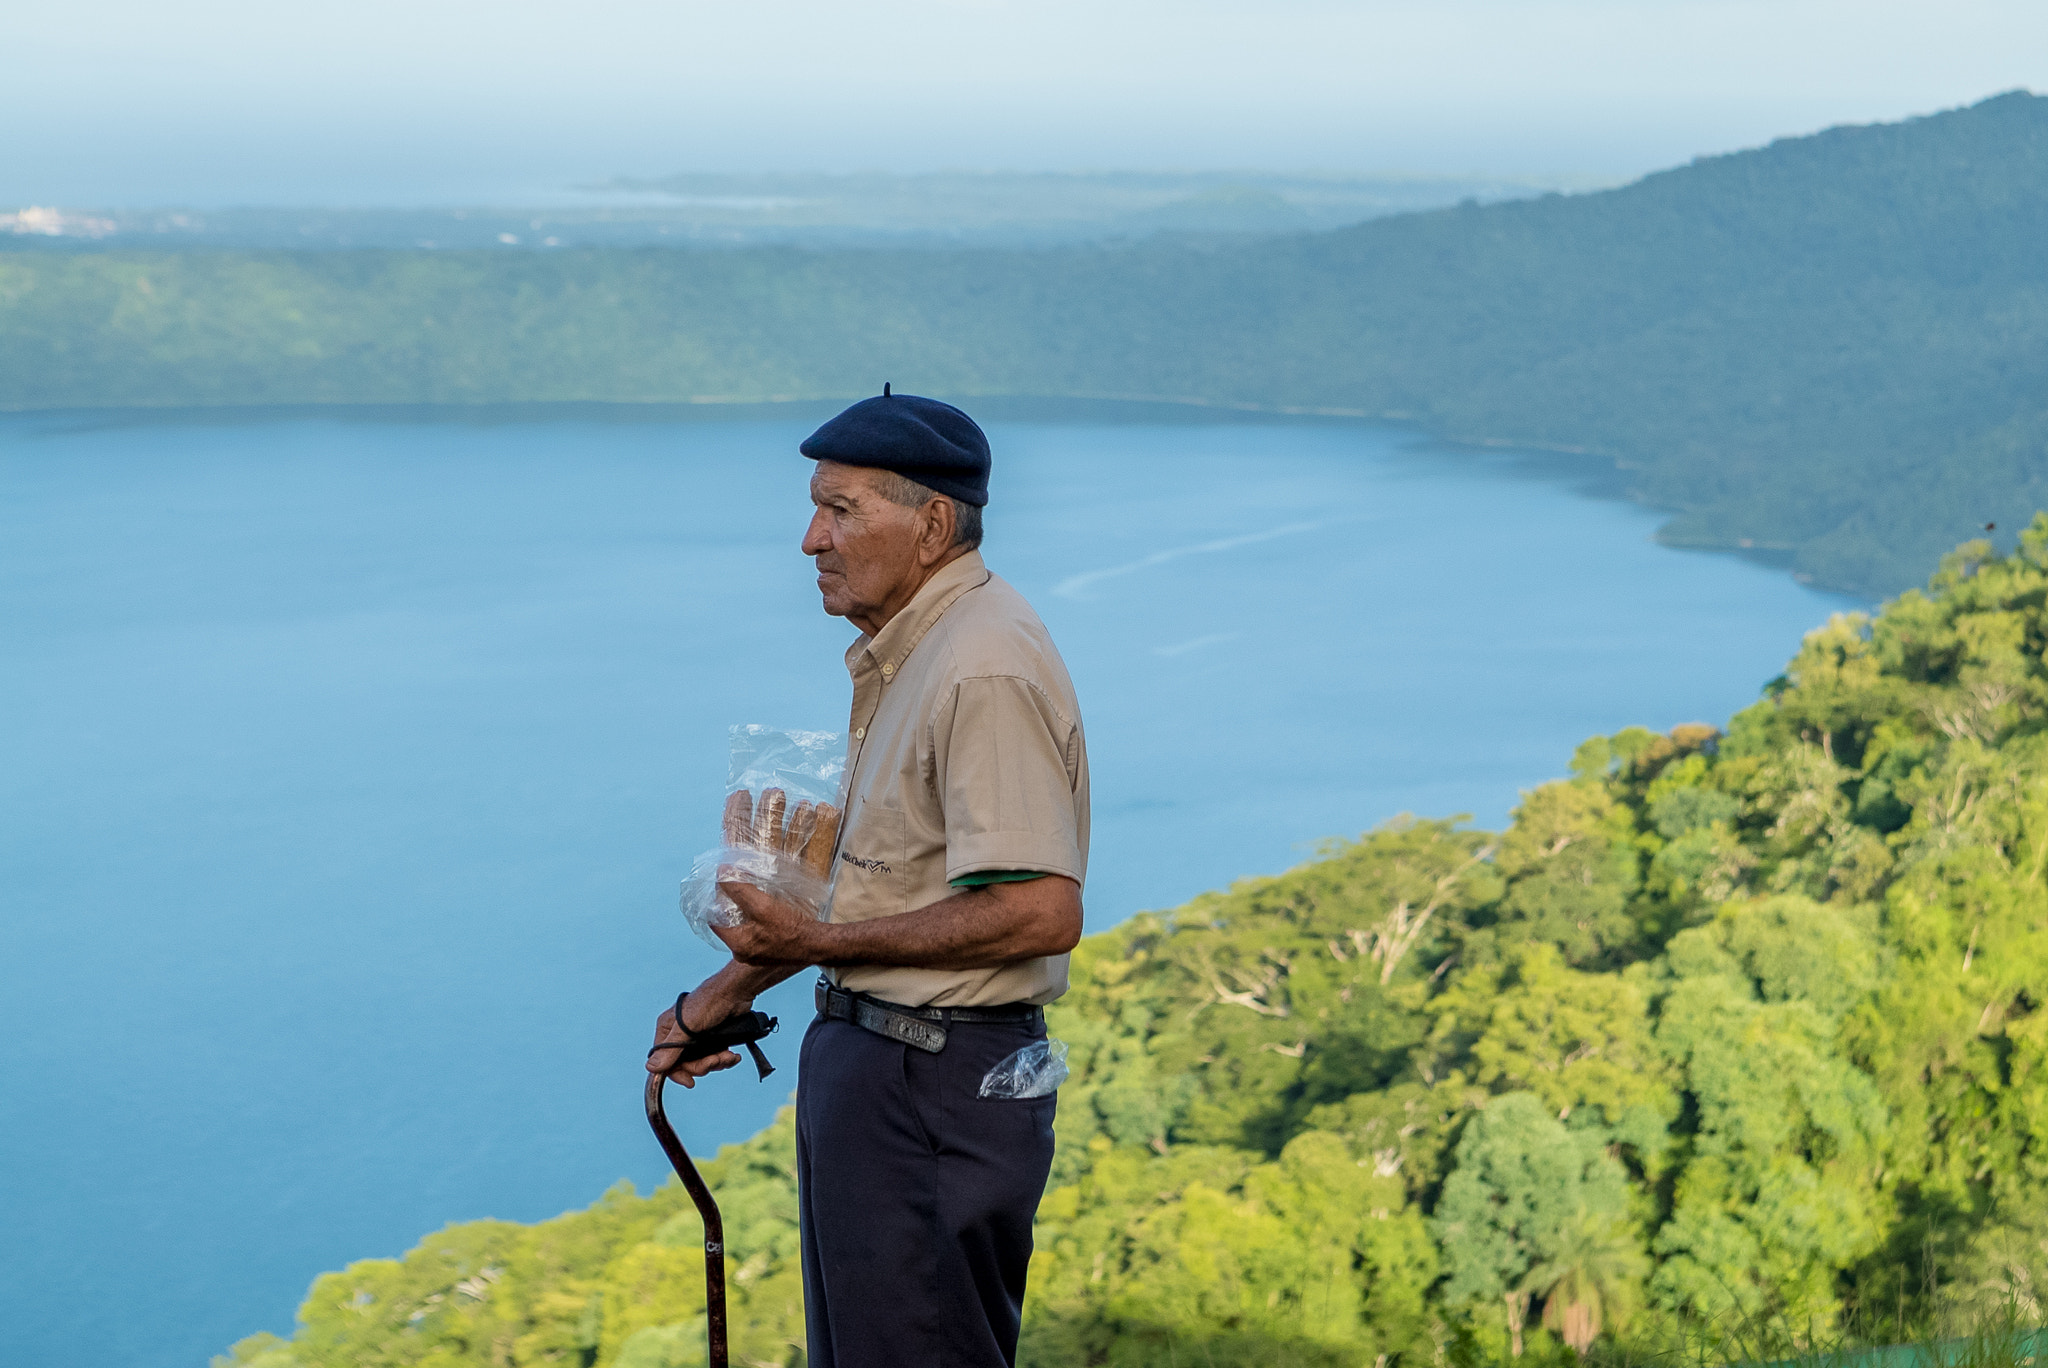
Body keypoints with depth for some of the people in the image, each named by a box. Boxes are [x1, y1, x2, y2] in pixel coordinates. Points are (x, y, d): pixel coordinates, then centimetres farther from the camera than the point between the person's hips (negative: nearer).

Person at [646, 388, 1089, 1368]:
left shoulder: (985, 669, -20)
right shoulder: (902, 653, 13)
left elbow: (1040, 912, -27)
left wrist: (821, 943, -21)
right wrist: (738, 982, 19)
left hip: (937, 1083, -11)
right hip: (866, 1058, 11)